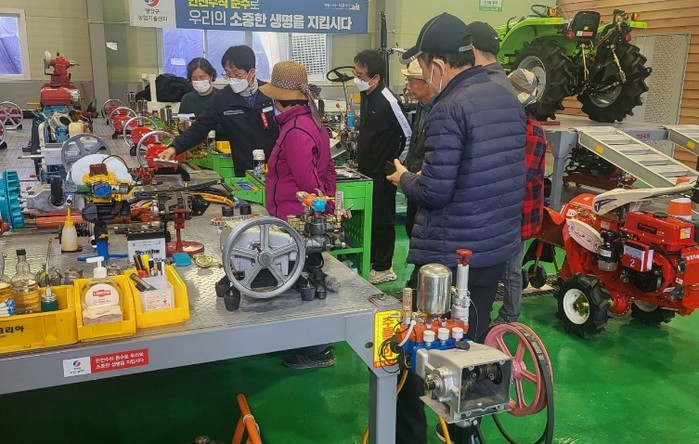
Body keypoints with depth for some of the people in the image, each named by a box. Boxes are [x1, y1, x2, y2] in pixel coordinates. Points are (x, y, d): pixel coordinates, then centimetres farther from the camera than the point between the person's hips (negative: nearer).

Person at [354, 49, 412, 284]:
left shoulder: (387, 101, -21)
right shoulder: (366, 95, 6)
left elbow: (409, 136, -17)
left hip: (382, 174, -9)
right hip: (367, 170, 9)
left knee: (382, 220, 3)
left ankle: (383, 268, 16)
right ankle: (371, 259, 32)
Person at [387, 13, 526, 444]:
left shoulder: (450, 108, -19)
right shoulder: (510, 99, 7)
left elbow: (434, 192, -21)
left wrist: (404, 177, 0)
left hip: (450, 254, -8)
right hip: (498, 247, 8)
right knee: (471, 344, 20)